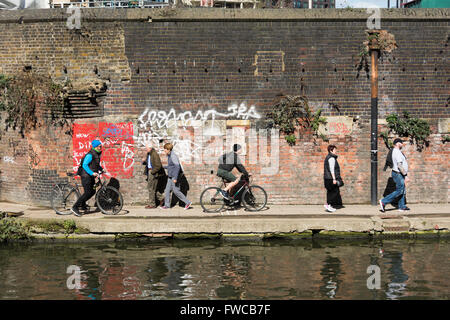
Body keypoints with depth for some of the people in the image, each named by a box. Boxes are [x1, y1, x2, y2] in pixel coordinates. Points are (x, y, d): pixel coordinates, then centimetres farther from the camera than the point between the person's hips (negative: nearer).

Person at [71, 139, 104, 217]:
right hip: (86, 176, -9)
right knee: (87, 193, -13)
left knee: (93, 191, 12)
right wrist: (92, 173, -30)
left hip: (91, 176, 9)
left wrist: (101, 169, 10)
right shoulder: (90, 155, -18)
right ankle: (75, 207, -9)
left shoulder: (97, 154, 12)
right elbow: (84, 165, -23)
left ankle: (82, 204, 29)